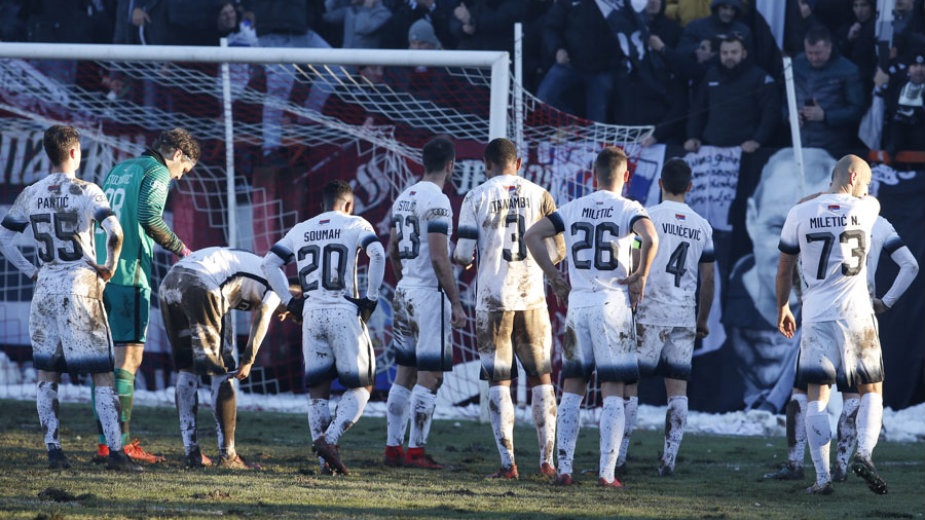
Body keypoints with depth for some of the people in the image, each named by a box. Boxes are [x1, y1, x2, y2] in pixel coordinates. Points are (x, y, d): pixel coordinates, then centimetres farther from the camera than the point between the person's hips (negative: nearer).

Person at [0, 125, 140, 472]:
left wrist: (30, 271, 15)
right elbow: (114, 231, -20)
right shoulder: (86, 192, -7)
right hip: (80, 285, -4)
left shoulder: (30, 195, 7)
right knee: (101, 373, -1)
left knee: (47, 373, 11)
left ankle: (53, 450, 5)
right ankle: (115, 450, -7)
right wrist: (110, 266, -4)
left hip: (45, 287, 4)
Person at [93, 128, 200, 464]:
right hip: (129, 275, -8)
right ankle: (121, 443, -12)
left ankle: (106, 440, 11)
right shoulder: (157, 172, -3)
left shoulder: (119, 170, 21)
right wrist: (178, 247, -7)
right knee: (128, 357, -8)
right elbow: (149, 216, -19)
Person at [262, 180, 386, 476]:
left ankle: (327, 462, 1)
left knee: (317, 390, 10)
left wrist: (289, 301, 14)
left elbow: (270, 263, 12)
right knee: (360, 387, 6)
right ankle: (329, 439, -16)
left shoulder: (300, 231, 16)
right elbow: (377, 254, -13)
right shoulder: (355, 226, 4)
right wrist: (371, 297, -6)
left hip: (312, 315, 4)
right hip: (345, 311, -4)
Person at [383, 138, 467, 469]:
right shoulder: (436, 201, -14)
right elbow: (439, 258, -18)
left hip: (405, 291, 9)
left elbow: (393, 252, 20)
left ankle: (393, 448, 13)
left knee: (405, 373, 12)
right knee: (430, 375, -5)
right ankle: (415, 450, -6)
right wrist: (455, 303, -14)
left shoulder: (404, 198, 12)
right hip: (430, 293, -9)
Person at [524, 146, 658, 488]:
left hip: (577, 302, 3)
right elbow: (650, 239, -22)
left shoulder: (573, 209, 9)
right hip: (612, 304, -3)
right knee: (612, 392, 1)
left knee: (572, 391, 10)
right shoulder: (628, 210, -3)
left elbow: (532, 235, 5)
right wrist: (640, 276, -7)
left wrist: (555, 277, 10)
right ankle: (606, 472, -5)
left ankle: (564, 469, 4)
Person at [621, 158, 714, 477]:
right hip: (684, 316, 4)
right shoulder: (702, 227, 9)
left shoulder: (648, 218, -6)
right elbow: (708, 281, 13)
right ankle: (669, 459, 0)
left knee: (629, 382, 2)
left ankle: (619, 455, 0)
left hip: (650, 312, -4)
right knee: (678, 388, 5)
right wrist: (702, 321, 23)